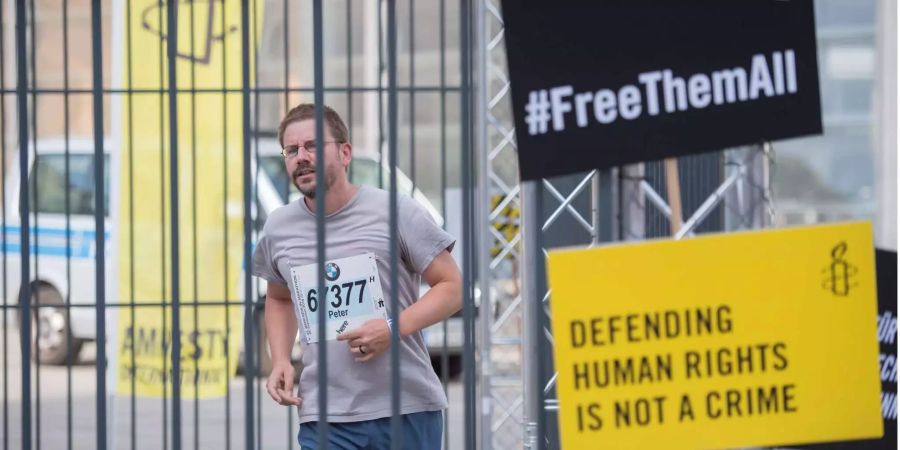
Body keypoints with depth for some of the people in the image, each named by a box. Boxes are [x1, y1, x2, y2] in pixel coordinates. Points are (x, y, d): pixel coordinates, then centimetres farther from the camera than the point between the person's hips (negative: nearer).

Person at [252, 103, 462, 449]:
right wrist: (280, 361, 8)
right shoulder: (278, 229, 8)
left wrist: (394, 328, -17)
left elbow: (452, 287, -2)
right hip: (324, 419, 2)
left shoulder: (394, 212, -4)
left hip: (408, 411, -2)